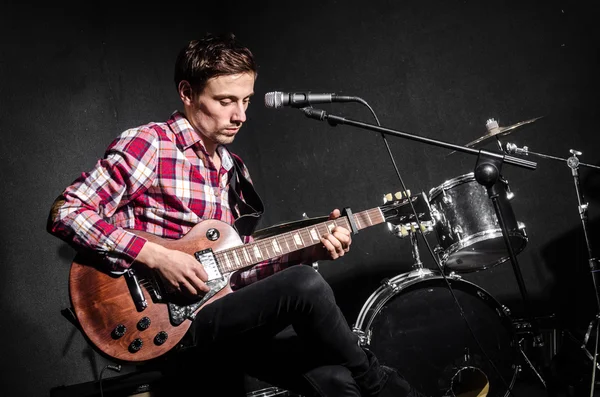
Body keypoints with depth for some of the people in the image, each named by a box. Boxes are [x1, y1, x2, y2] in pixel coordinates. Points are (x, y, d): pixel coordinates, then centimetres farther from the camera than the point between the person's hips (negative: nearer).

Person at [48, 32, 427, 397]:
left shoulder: (234, 170, 16)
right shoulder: (148, 145, -6)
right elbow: (66, 213, -12)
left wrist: (306, 250, 0)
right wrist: (156, 255, -20)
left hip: (227, 321, 6)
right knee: (305, 286, -25)